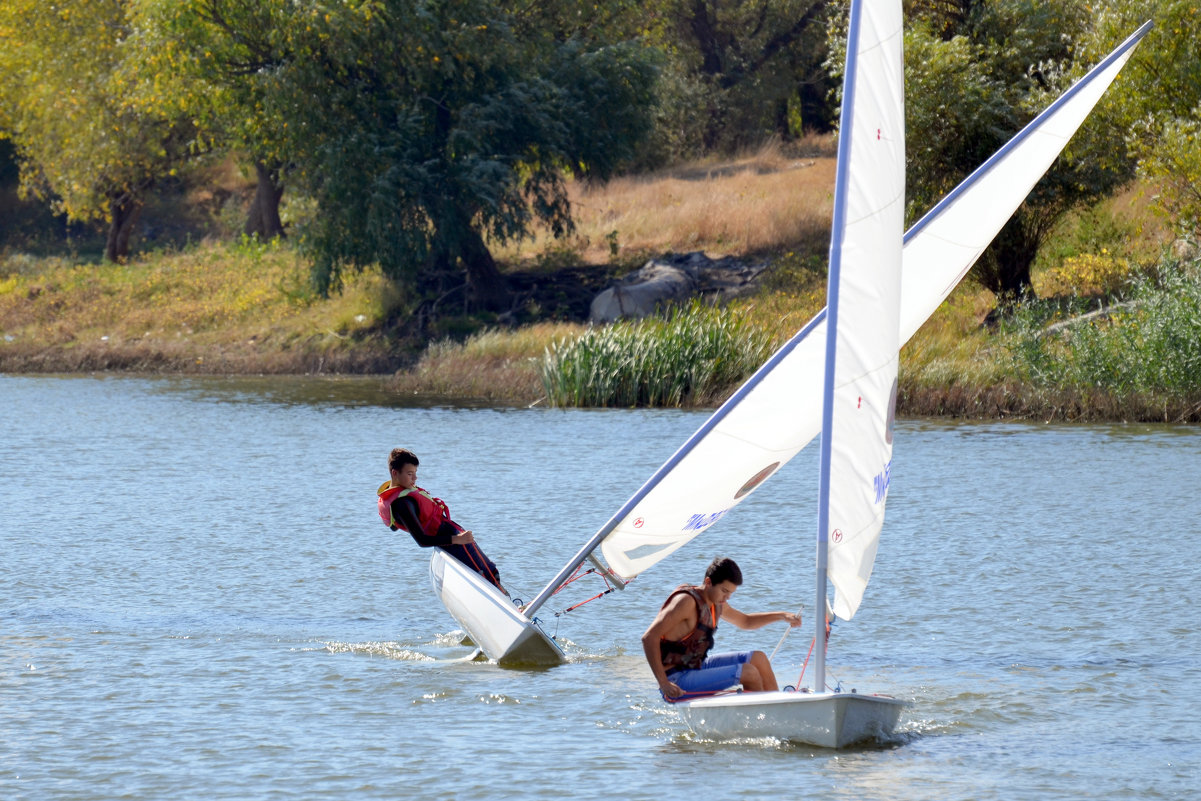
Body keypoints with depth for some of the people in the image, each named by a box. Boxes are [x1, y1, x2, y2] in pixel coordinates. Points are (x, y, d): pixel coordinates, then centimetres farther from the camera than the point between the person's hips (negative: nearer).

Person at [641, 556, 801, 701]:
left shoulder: (716, 604, 10)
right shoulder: (687, 601, -20)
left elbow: (745, 621, 32)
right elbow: (649, 638, -27)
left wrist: (782, 616, 18)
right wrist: (664, 684, -32)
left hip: (697, 667, 10)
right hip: (678, 682, -10)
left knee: (758, 658, 13)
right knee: (749, 673, -17)